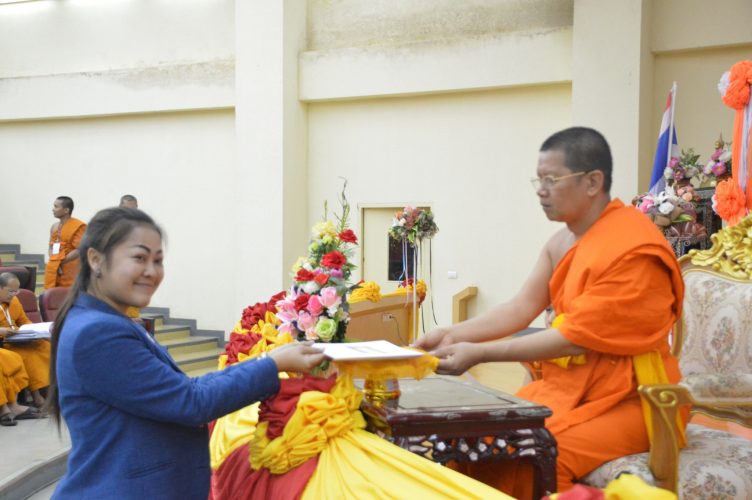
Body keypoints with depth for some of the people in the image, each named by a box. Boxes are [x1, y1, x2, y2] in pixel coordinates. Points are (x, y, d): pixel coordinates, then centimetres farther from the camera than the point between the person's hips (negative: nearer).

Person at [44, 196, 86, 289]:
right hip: (53, 271, 7)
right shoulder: (54, 227, 14)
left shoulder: (78, 226, -8)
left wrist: (61, 262, -12)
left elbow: (79, 250, -14)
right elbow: (50, 247, 16)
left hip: (69, 272, -7)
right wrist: (55, 262, -4)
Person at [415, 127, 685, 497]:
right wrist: (452, 336, -9)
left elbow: (575, 338, -22)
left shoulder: (631, 248, -21)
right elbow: (521, 308, 3)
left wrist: (480, 353, -22)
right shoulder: (563, 241, 6)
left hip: (628, 399, -8)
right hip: (569, 385, 8)